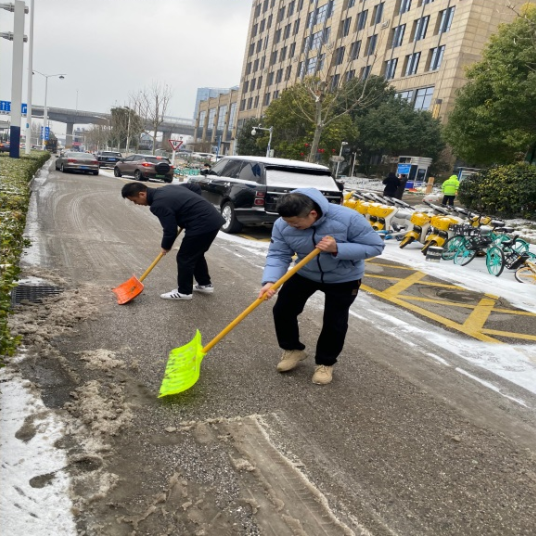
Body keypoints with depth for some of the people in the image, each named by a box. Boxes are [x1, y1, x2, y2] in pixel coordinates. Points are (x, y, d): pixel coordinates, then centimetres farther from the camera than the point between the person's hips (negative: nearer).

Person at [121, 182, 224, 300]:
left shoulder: (158, 205, -14)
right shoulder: (166, 188, 14)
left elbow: (170, 230, -12)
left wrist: (165, 246, 8)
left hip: (202, 225, -10)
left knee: (184, 258, 3)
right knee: (196, 254, 24)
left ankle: (184, 292, 15)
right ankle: (205, 284, 33)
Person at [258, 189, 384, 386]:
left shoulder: (348, 219, -34)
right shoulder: (282, 225, -25)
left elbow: (375, 246, -26)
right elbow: (278, 255, -20)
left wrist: (338, 249, -39)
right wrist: (270, 281, -39)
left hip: (343, 278, -2)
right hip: (305, 273, 3)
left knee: (334, 323, 2)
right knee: (283, 310, 0)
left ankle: (325, 363, 27)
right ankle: (292, 350, 26)